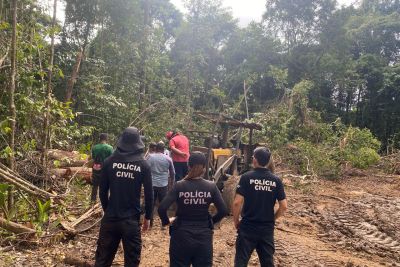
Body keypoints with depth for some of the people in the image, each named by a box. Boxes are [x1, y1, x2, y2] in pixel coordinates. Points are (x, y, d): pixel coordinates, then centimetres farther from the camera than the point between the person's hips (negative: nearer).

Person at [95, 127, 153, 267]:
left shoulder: (109, 161, -4)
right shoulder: (143, 164, -7)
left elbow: (103, 190, 1)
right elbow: (149, 193, -5)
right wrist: (147, 217, 7)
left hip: (110, 217, 2)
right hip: (132, 219, -2)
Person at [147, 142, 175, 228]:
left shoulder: (150, 157, -2)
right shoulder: (168, 159, 4)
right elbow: (172, 172, 13)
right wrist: (172, 181, 29)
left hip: (152, 184, -1)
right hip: (163, 185, 1)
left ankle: (150, 223, 16)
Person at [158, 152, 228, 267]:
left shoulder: (179, 186, -10)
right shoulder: (211, 187, -6)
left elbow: (162, 208, -16)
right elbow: (223, 211, -7)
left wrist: (167, 221, 1)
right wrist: (212, 221, 10)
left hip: (181, 235, -1)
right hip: (204, 236, 1)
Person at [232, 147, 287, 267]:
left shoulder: (246, 177, -11)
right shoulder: (276, 180, -1)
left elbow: (237, 203, -16)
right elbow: (284, 206, -3)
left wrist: (236, 221, 0)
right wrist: (272, 219, 13)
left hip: (247, 227, -3)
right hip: (267, 229, 4)